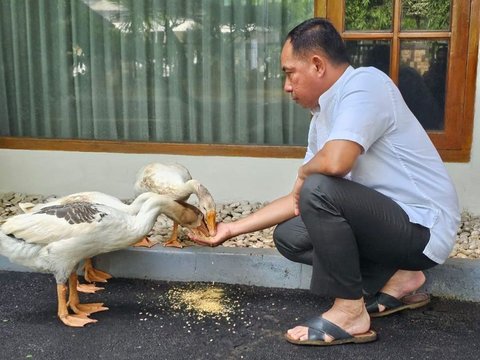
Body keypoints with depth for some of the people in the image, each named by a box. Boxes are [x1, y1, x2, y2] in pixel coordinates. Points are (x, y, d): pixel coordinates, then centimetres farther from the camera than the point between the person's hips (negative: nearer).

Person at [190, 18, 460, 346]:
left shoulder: (365, 83, -17)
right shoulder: (324, 117, 8)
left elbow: (335, 163, -35)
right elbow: (300, 199, 12)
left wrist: (303, 175, -11)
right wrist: (234, 228, 13)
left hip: (423, 228, -9)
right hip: (389, 223, 9)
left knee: (319, 188, -28)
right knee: (289, 236, 10)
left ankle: (350, 312, -11)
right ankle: (396, 278, 8)